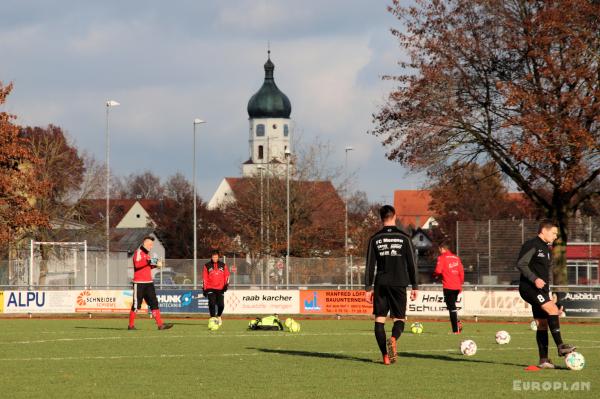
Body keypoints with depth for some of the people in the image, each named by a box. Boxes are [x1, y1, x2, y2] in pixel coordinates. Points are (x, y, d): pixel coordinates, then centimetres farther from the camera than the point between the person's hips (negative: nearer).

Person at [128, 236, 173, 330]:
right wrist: (148, 261, -30)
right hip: (139, 283, -8)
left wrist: (155, 264, 9)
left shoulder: (147, 254, 19)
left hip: (148, 283, 8)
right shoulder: (138, 252, -8)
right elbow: (137, 264, -24)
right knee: (136, 305, -3)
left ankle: (160, 324, -1)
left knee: (154, 303, 2)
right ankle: (131, 325, 6)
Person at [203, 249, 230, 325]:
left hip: (220, 289, 1)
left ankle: (218, 316, 28)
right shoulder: (207, 266, 5)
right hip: (210, 289, -1)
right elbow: (204, 278, 5)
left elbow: (227, 275, 10)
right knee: (212, 304, -15)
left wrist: (226, 284, -5)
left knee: (221, 305, -1)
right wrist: (204, 289, 1)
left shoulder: (223, 265, 9)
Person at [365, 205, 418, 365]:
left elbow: (370, 266, 2)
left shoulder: (375, 239, 3)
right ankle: (393, 339, -26)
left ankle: (385, 355, -2)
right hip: (399, 284, 0)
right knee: (399, 319, 7)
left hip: (381, 285, 0)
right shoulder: (404, 238, 1)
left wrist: (368, 288, 6)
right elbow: (412, 264, 1)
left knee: (379, 319, 6)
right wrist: (415, 286, 7)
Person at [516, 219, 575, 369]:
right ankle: (560, 346, -27)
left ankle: (543, 360, 6)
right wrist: (535, 279, -27)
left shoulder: (546, 249, 21)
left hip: (541, 290, 10)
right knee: (552, 309, -25)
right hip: (528, 288, -10)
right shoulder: (531, 245, -8)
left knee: (542, 325, 6)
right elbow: (521, 264, -18)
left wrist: (548, 293, 23)